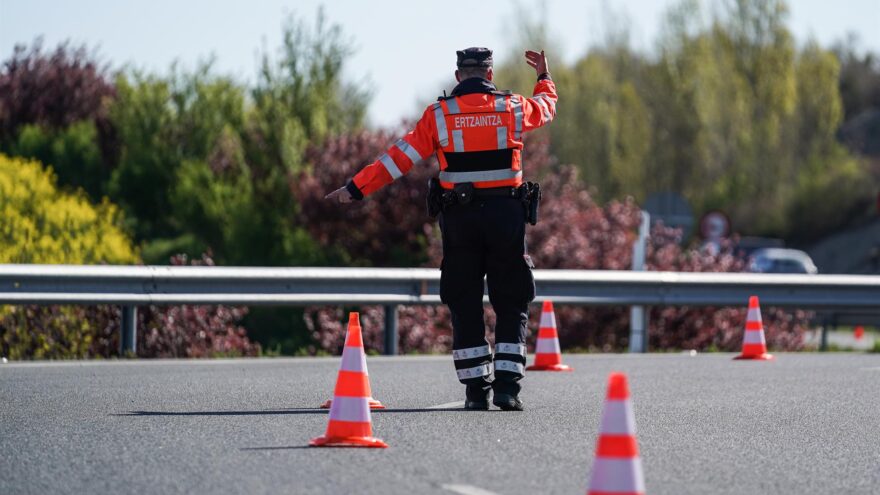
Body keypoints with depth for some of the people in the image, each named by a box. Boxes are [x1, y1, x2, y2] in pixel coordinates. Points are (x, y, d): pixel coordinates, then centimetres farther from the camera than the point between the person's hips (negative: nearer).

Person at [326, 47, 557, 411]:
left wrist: (355, 189, 2)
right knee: (512, 306, 7)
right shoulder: (512, 108, 2)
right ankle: (506, 386, -4)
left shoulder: (439, 115, -2)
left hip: (459, 218, 0)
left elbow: (399, 158, -3)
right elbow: (547, 107, 24)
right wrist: (544, 76, 45)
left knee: (465, 308, 7)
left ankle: (476, 390, 4)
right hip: (506, 217, 0)